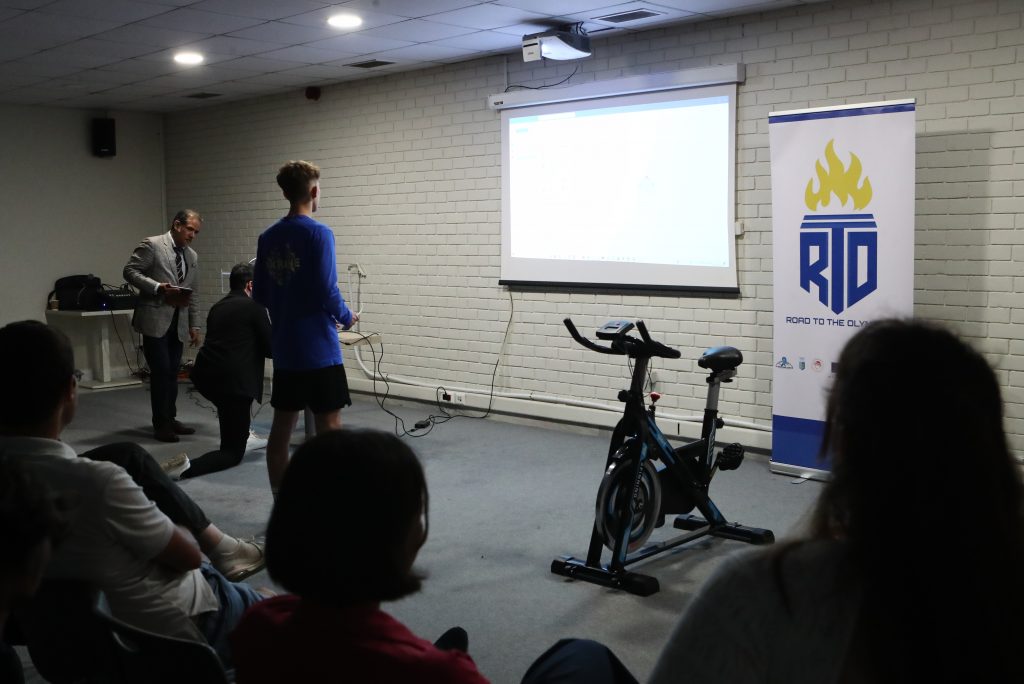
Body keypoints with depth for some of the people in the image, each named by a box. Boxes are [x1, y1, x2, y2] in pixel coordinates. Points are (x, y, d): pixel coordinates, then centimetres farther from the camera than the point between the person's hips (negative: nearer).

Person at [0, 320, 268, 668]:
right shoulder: (96, 481, -37)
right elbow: (188, 556, -19)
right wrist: (172, 530, 0)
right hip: (174, 625, -6)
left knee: (129, 457, 12)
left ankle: (219, 546, 24)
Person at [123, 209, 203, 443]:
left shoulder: (192, 256, 15)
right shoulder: (152, 245, -4)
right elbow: (130, 270, -9)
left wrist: (194, 325, 14)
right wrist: (158, 287, -19)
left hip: (178, 323, 6)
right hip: (155, 320, -6)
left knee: (172, 372, 8)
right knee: (161, 371, -7)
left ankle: (170, 419, 18)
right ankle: (161, 424, 2)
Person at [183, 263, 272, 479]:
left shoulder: (217, 307, 17)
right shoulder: (254, 307, -2)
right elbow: (270, 348, 0)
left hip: (204, 377, 7)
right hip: (233, 381, -7)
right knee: (233, 453, 0)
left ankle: (241, 434, 42)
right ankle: (188, 468, -24)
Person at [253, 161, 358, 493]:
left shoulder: (267, 238, 7)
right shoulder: (319, 234, -13)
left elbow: (260, 295, 10)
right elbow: (327, 291, -17)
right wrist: (346, 317, 2)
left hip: (284, 350, 7)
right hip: (319, 350, -7)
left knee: (281, 428, 11)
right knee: (329, 429, 0)